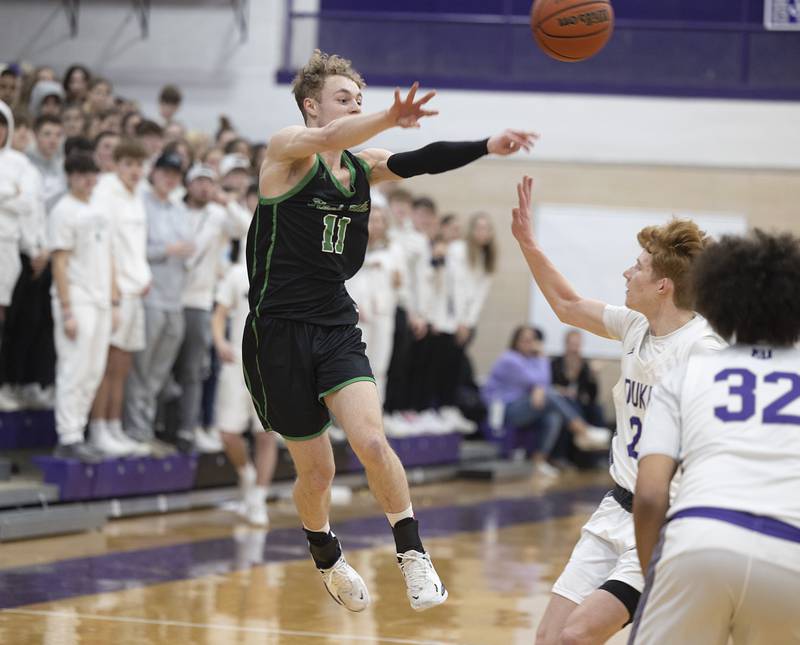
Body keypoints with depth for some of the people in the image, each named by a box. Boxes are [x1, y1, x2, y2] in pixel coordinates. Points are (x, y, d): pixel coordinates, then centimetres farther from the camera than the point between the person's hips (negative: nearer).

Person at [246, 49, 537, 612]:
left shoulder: (363, 166, 7)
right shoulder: (287, 151, -9)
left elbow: (420, 162, -9)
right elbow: (328, 137, -32)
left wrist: (488, 146, -28)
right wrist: (388, 119, -52)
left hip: (337, 328, 4)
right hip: (279, 329, -4)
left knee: (371, 440, -21)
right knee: (316, 469, 7)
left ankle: (414, 555, -10)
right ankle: (327, 559, 34)